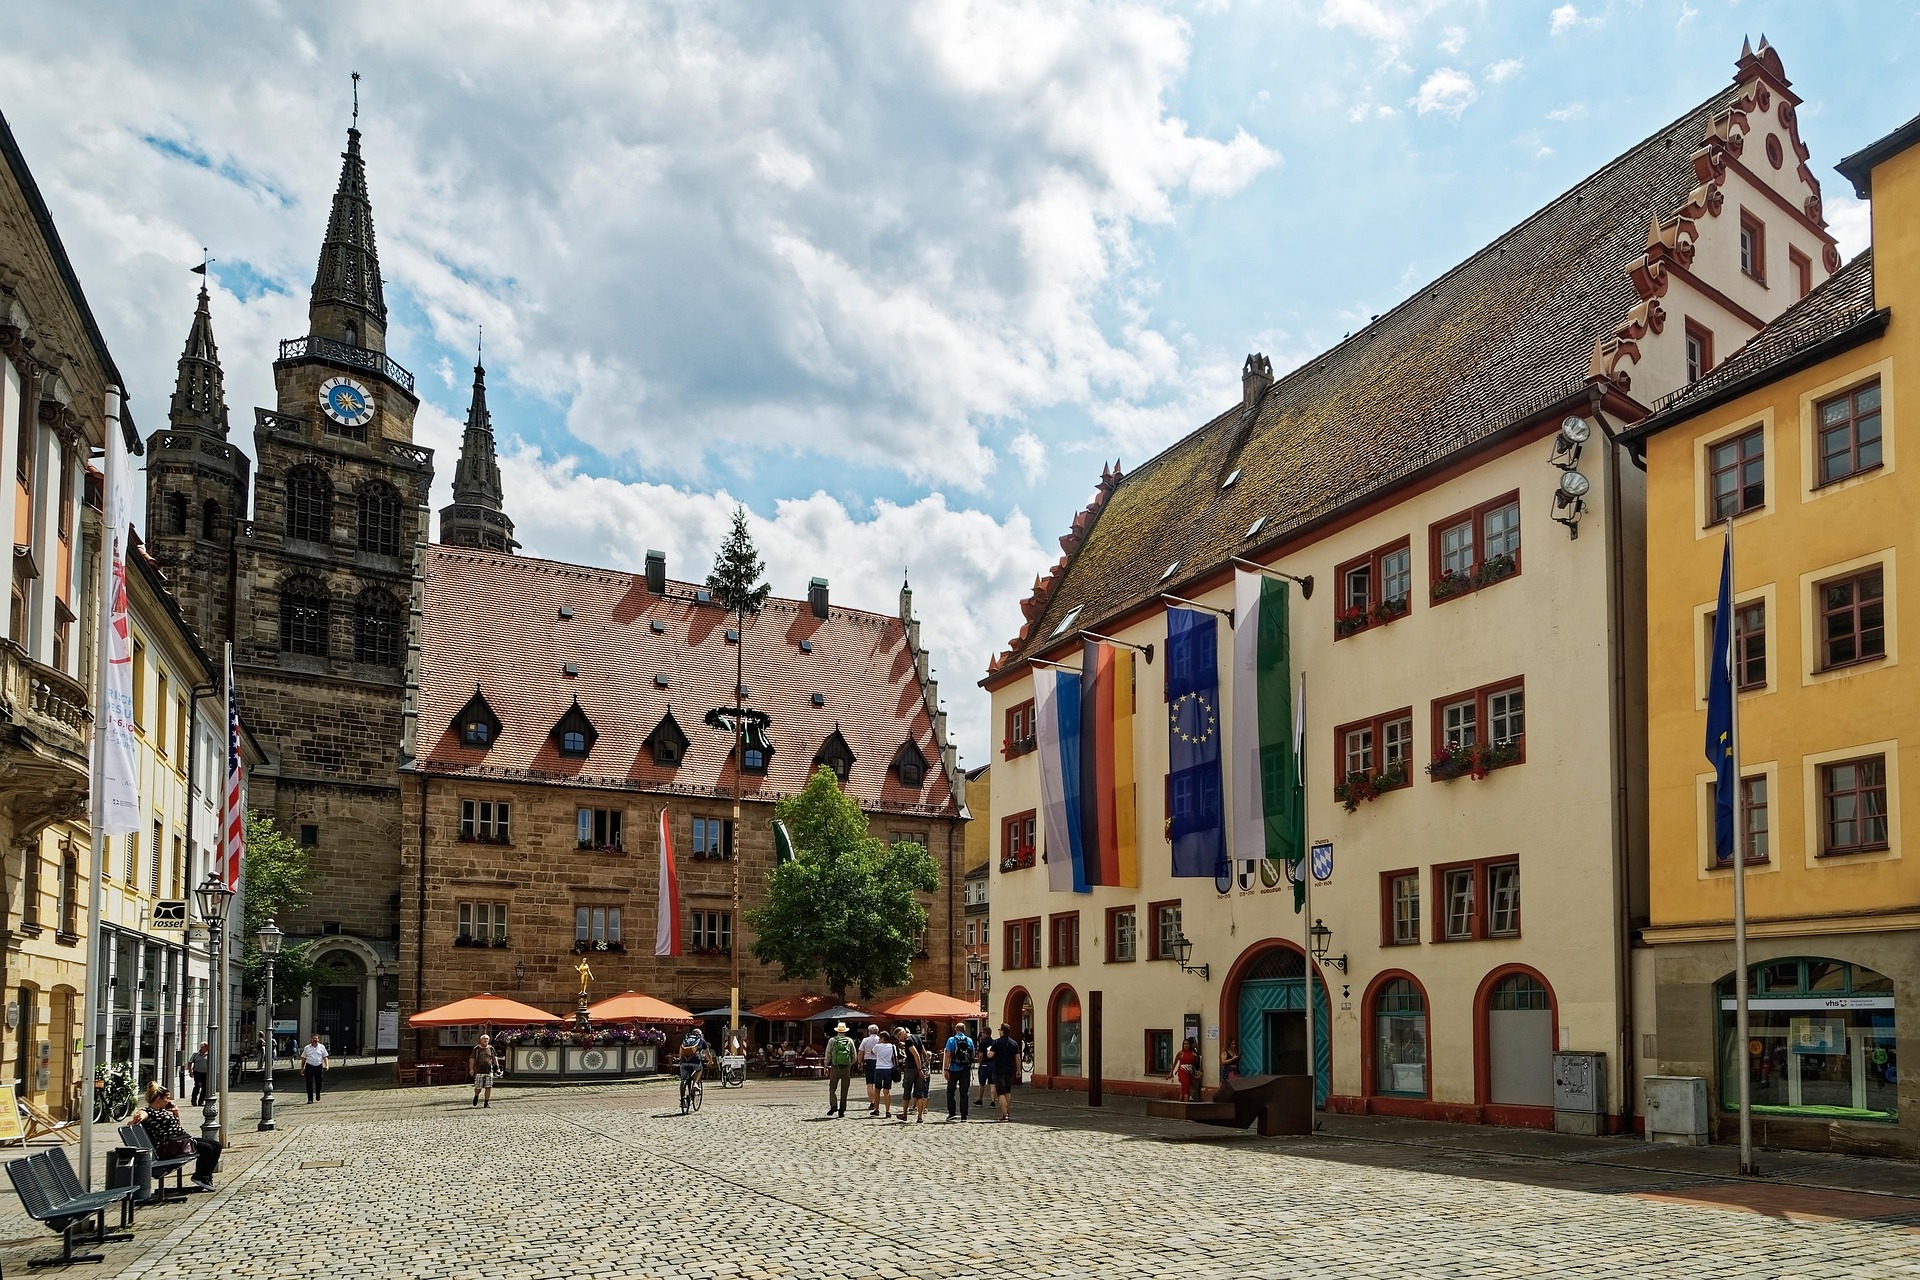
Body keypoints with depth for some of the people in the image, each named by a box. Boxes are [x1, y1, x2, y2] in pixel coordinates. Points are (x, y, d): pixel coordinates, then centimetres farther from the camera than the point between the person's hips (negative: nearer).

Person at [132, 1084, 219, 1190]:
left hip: (183, 1139, 10)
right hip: (168, 1146, -10)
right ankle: (199, 1176, 2)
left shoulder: (163, 1110, 19)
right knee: (206, 1148, -20)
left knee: (216, 1146, 4)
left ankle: (206, 1177, 13)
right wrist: (138, 1117, -55)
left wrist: (176, 1113, 13)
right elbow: (140, 1114, -32)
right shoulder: (148, 1111, -8)